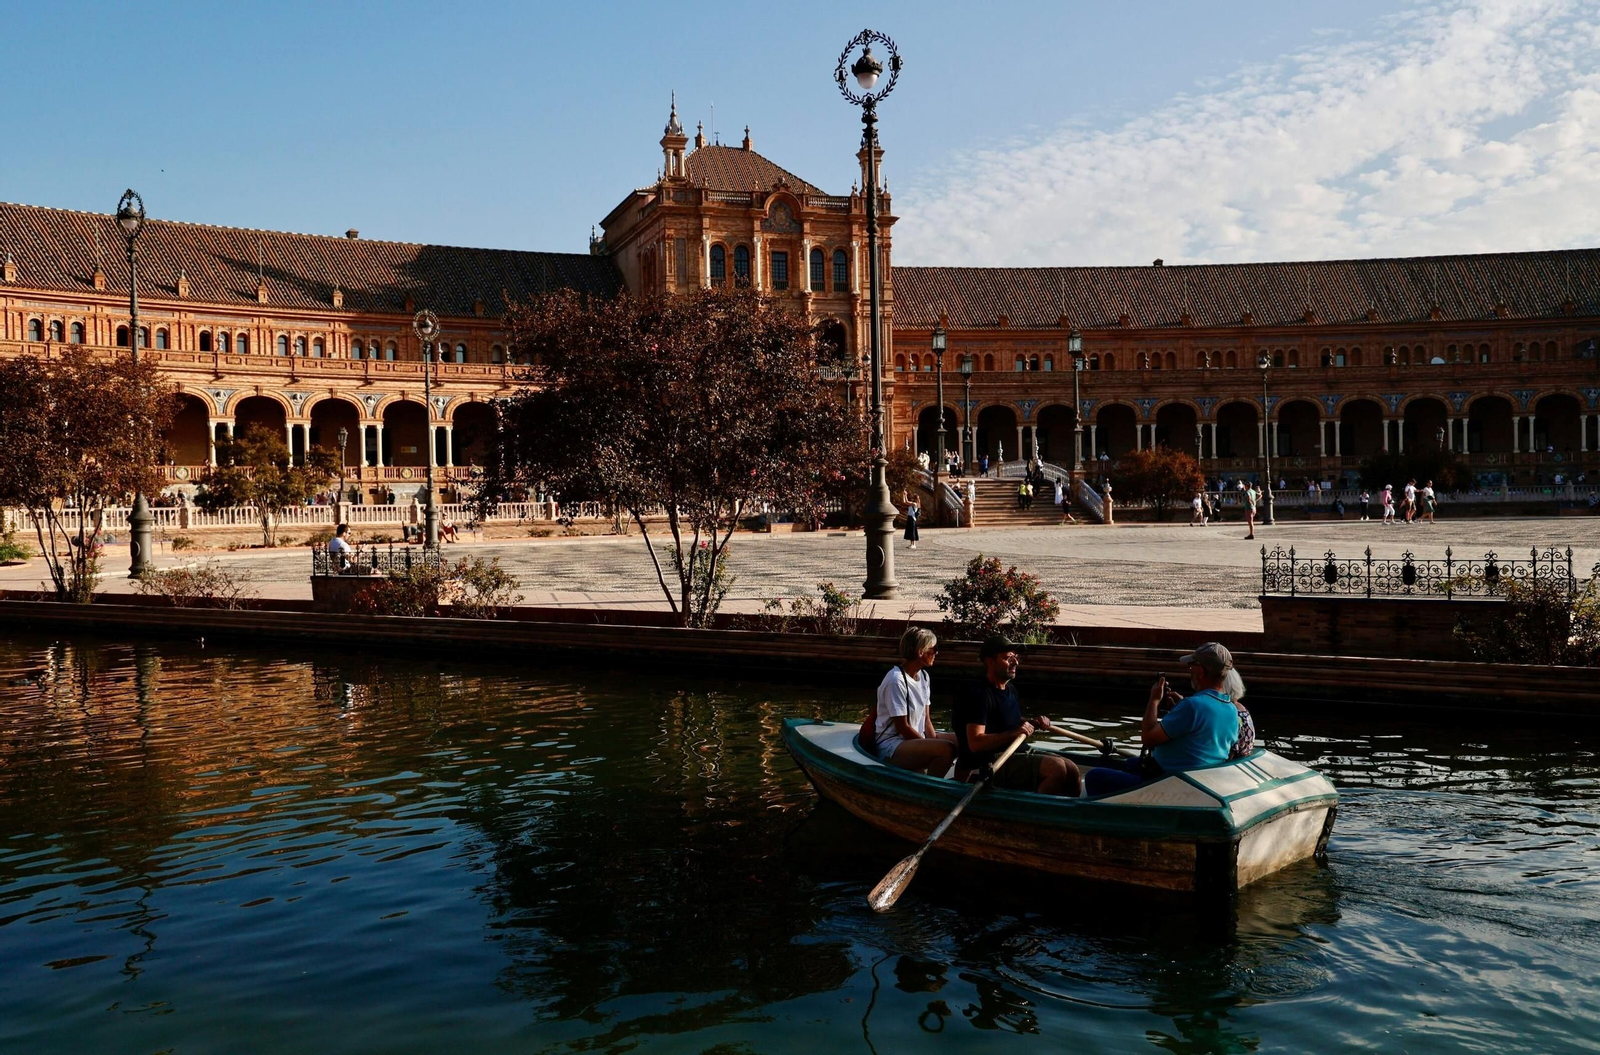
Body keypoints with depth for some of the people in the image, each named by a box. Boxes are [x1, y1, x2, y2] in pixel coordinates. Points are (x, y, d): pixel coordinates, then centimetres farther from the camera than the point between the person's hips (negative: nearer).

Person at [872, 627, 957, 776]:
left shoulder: (924, 677, 8)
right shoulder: (896, 680, -19)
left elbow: (926, 719, 8)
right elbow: (903, 727, -17)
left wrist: (934, 742, -8)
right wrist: (934, 747, -13)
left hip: (915, 738, 9)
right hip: (890, 746, -9)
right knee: (946, 749, -29)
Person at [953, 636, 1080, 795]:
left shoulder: (1010, 689, 16)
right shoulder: (979, 695, -14)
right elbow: (975, 743, -23)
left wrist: (1034, 724, 10)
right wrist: (1013, 733, -28)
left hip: (1020, 752, 9)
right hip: (993, 763, -9)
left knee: (1072, 770, -3)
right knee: (1057, 767, -25)